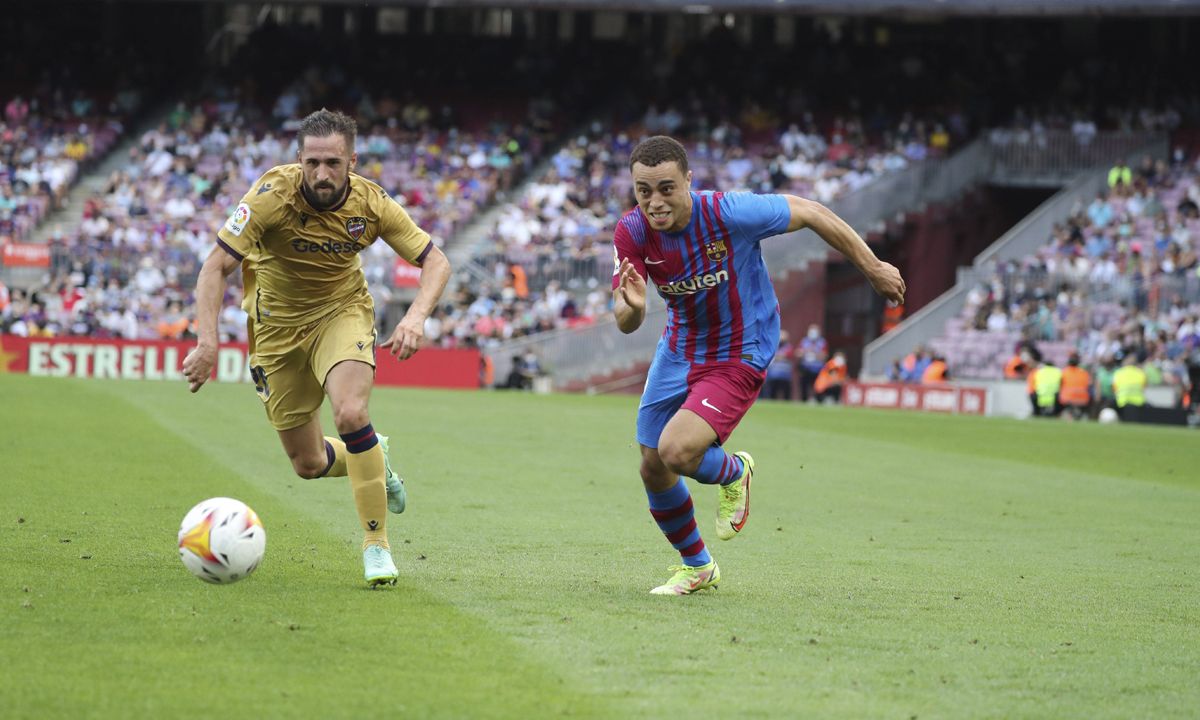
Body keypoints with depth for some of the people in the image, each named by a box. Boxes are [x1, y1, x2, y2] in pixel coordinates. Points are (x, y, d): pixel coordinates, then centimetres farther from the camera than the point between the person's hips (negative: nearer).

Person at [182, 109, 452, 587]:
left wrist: (416, 317, -31)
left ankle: (376, 543, -16)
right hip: (278, 324, 0)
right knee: (308, 465, 4)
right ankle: (373, 459, 41)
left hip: (343, 311, 0)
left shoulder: (370, 203, -19)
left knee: (351, 412, -29)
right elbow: (216, 266, -24)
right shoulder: (273, 196, -26)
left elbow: (436, 262, -12)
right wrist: (207, 341, -37)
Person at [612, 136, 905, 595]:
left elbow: (809, 213, -15)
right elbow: (626, 323, -20)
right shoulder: (632, 233, -17)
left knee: (676, 451, -24)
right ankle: (697, 566, 35)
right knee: (653, 469, 8)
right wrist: (631, 307, -46)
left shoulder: (727, 213, -29)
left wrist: (873, 269, -5)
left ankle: (734, 473, 13)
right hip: (679, 348, 5)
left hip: (739, 355, -5)